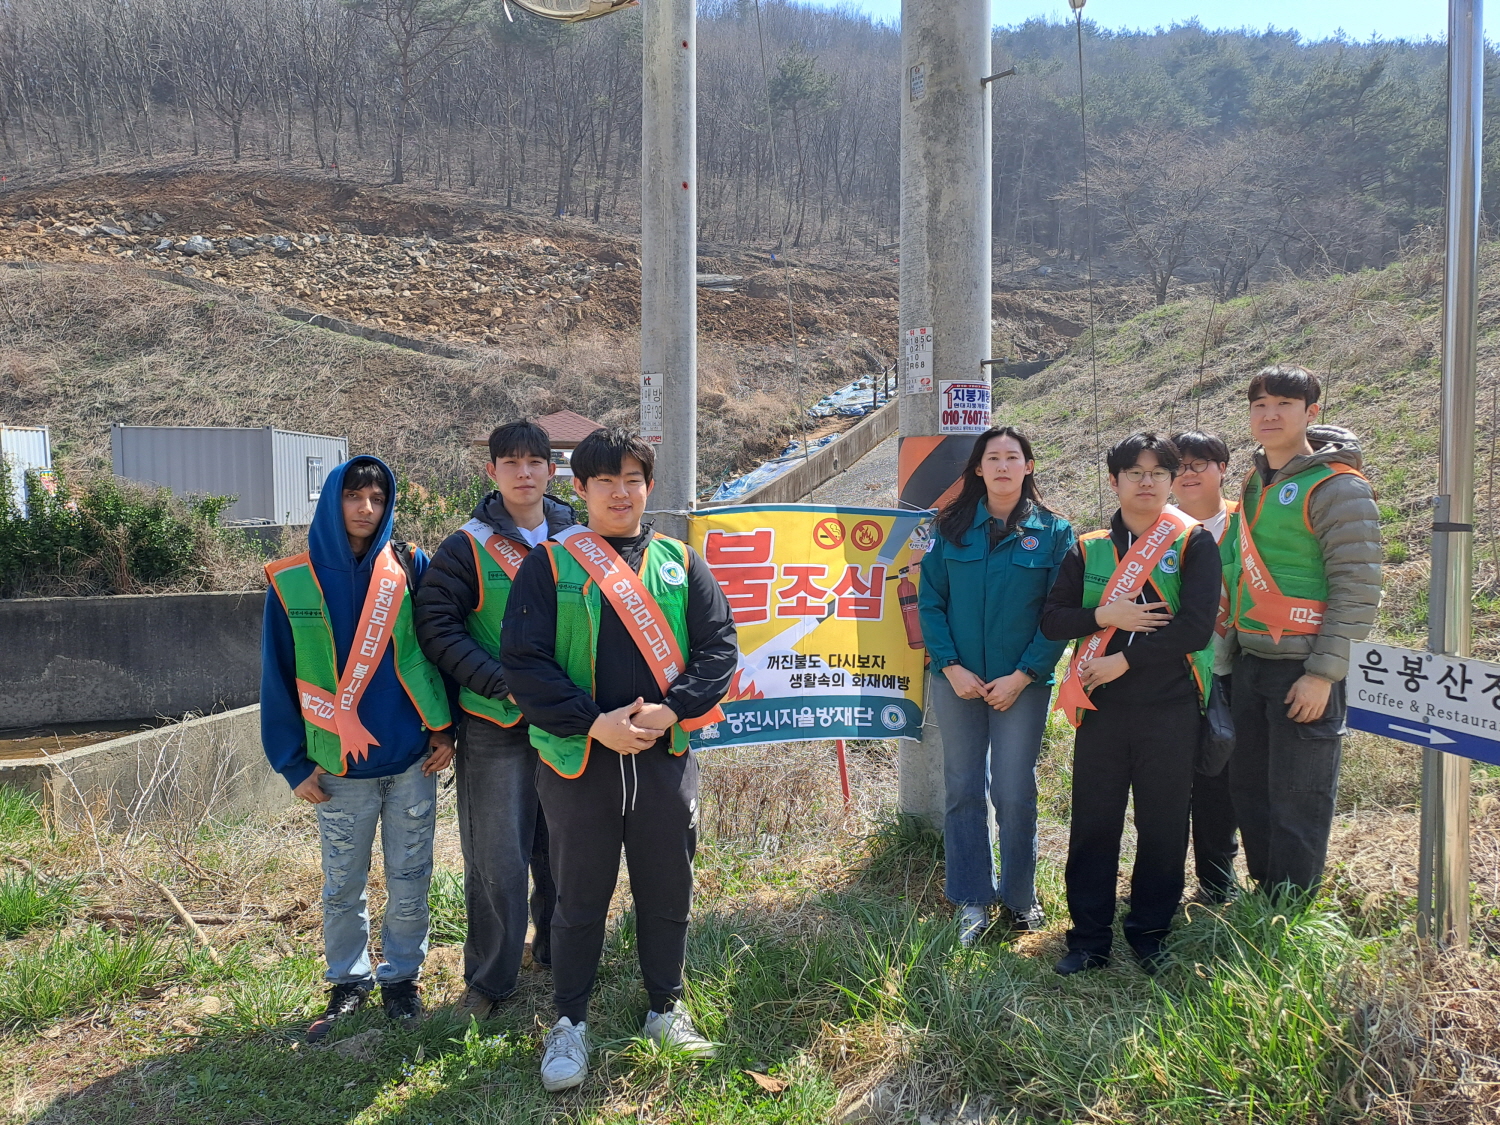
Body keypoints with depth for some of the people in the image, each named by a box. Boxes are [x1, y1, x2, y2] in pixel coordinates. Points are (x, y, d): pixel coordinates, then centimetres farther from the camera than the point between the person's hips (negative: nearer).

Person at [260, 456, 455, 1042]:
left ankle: (400, 976, 30)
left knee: (409, 882, 11)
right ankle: (349, 981, 34)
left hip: (412, 757, 0)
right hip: (339, 767, 0)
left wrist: (443, 727, -4)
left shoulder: (411, 569, -2)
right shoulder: (293, 581, -3)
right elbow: (278, 678, 1)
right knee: (342, 887, 14)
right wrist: (294, 763, -1)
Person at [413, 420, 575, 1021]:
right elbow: (436, 628, -8)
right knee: (496, 861, 1)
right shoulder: (467, 548, -3)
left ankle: (557, 949, 36)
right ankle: (488, 980, 18)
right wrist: (503, 683, -18)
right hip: (495, 728, -3)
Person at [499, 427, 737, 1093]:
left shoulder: (680, 564, 7)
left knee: (667, 891, 14)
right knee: (580, 897, 10)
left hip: (666, 756, 2)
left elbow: (719, 647, 2)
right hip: (579, 759, -2)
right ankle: (570, 1024, 27)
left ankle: (666, 1010, 33)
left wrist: (671, 711, -13)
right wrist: (594, 723, -17)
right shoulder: (549, 564, -1)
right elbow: (524, 660, -8)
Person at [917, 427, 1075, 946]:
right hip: (957, 681, 2)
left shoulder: (1053, 532, -1)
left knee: (1014, 793, 2)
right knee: (964, 790, 7)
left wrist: (1022, 675, -11)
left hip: (1022, 684, -2)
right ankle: (972, 901, 19)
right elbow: (930, 600, 2)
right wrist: (950, 666, -9)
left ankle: (1019, 896, 23)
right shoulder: (953, 528, 3)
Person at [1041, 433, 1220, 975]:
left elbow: (1196, 627, -11)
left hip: (1171, 711, -2)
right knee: (1093, 823, 5)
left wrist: (1123, 660, -12)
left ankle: (1150, 933, 24)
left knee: (1163, 825, 6)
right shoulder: (1088, 550, 9)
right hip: (1102, 709, 2)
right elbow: (1052, 619, 4)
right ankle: (1089, 937, 17)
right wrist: (1104, 615, -12)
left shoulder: (1194, 545, 0)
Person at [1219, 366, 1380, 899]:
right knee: (1248, 795, 14)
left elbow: (1357, 590, -14)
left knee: (1297, 806, 1)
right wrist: (1226, 656, 17)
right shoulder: (1255, 484, 14)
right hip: (1248, 666, 8)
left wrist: (1323, 673, -18)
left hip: (1303, 671, -8)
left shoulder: (1337, 488, -10)